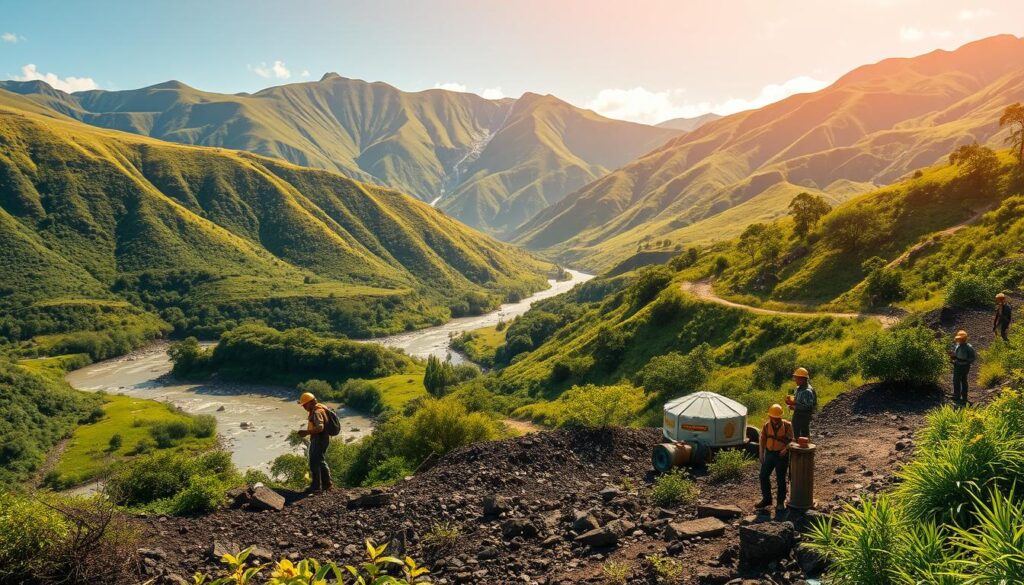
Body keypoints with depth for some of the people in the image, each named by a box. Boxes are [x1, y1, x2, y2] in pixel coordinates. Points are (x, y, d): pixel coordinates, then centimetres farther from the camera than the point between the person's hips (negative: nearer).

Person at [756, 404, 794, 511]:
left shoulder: (787, 425, -12)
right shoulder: (767, 425, -1)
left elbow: (791, 440, -10)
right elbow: (763, 440, 8)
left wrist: (786, 449, -28)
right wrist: (761, 455, 6)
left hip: (782, 455, -4)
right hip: (770, 454, 4)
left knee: (780, 479, 2)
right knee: (764, 476, 3)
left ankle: (781, 502, 18)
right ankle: (767, 499, 18)